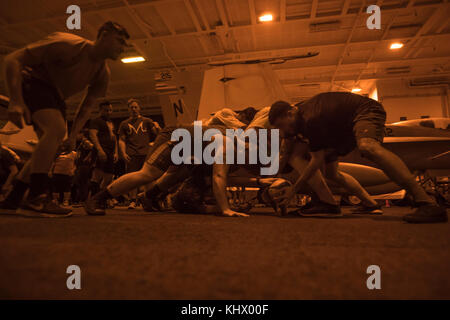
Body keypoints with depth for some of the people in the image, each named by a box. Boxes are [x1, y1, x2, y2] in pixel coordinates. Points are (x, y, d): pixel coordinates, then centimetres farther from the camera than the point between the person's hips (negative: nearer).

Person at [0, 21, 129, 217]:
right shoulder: (68, 44, -23)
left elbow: (87, 106, 4)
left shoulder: (103, 73, -3)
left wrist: (73, 136, -6)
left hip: (55, 96, 8)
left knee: (50, 148, 2)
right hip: (32, 84, -8)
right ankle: (36, 198, -31)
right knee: (57, 129, -30)